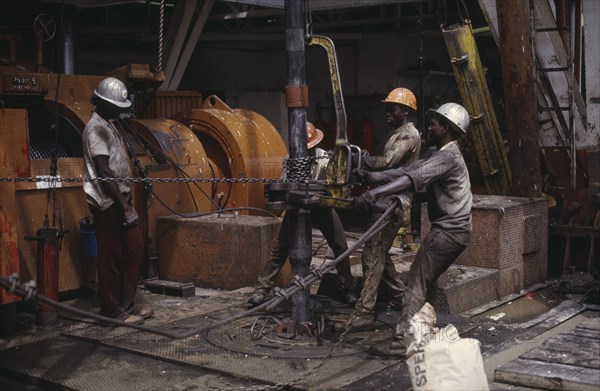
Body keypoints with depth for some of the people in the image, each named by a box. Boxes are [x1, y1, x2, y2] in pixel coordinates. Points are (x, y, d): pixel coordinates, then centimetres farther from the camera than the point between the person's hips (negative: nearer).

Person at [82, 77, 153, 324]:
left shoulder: (107, 126, 16)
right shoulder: (96, 129, -14)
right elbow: (104, 173, -20)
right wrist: (125, 207, -20)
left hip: (119, 200, 10)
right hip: (108, 203, -10)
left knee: (134, 249, 12)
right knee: (110, 257, -2)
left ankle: (126, 304, 21)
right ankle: (112, 310, 7)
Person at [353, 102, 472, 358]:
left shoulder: (447, 157, -16)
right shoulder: (444, 155, 17)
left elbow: (413, 179, -31)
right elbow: (409, 170, 12)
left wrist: (375, 193, -39)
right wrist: (372, 177, 3)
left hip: (448, 231, -10)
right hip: (455, 230, 10)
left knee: (417, 281, -12)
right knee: (427, 280, 18)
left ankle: (402, 342, -15)